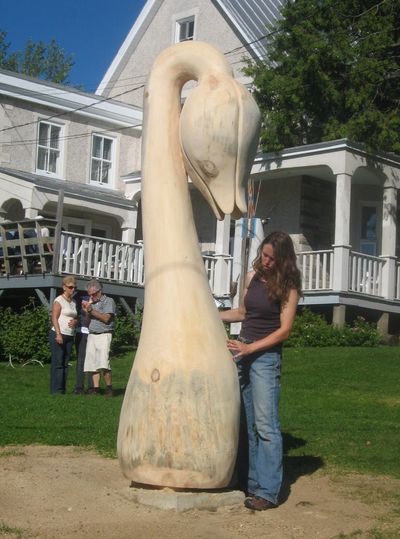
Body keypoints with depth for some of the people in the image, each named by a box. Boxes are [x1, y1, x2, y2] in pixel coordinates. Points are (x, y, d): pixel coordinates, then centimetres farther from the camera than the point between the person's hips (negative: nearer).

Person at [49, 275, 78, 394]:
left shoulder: (73, 302, 17)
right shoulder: (59, 301, -4)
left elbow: (76, 318, 22)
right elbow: (54, 318, -11)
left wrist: (75, 322, -3)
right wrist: (58, 334, -19)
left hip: (70, 336, 7)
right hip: (58, 335, -7)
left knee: (65, 363, 6)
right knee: (57, 363, -7)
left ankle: (62, 390, 9)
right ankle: (56, 390, -6)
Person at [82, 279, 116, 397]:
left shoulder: (108, 301, 2)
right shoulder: (91, 303, 20)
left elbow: (106, 318, -11)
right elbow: (87, 322, 19)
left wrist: (91, 310, -11)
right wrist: (86, 311, 2)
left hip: (104, 335, -6)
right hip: (91, 335, 6)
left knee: (103, 364, -17)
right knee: (92, 363, -1)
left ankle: (109, 387, -7)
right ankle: (96, 388, 2)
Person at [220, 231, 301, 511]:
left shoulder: (287, 286, -7)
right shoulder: (252, 276, 7)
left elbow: (284, 329, -10)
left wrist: (250, 348, -16)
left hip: (266, 356, -6)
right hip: (241, 352, 6)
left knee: (266, 425, -9)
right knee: (246, 423, 8)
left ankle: (268, 491, -7)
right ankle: (252, 483, 15)